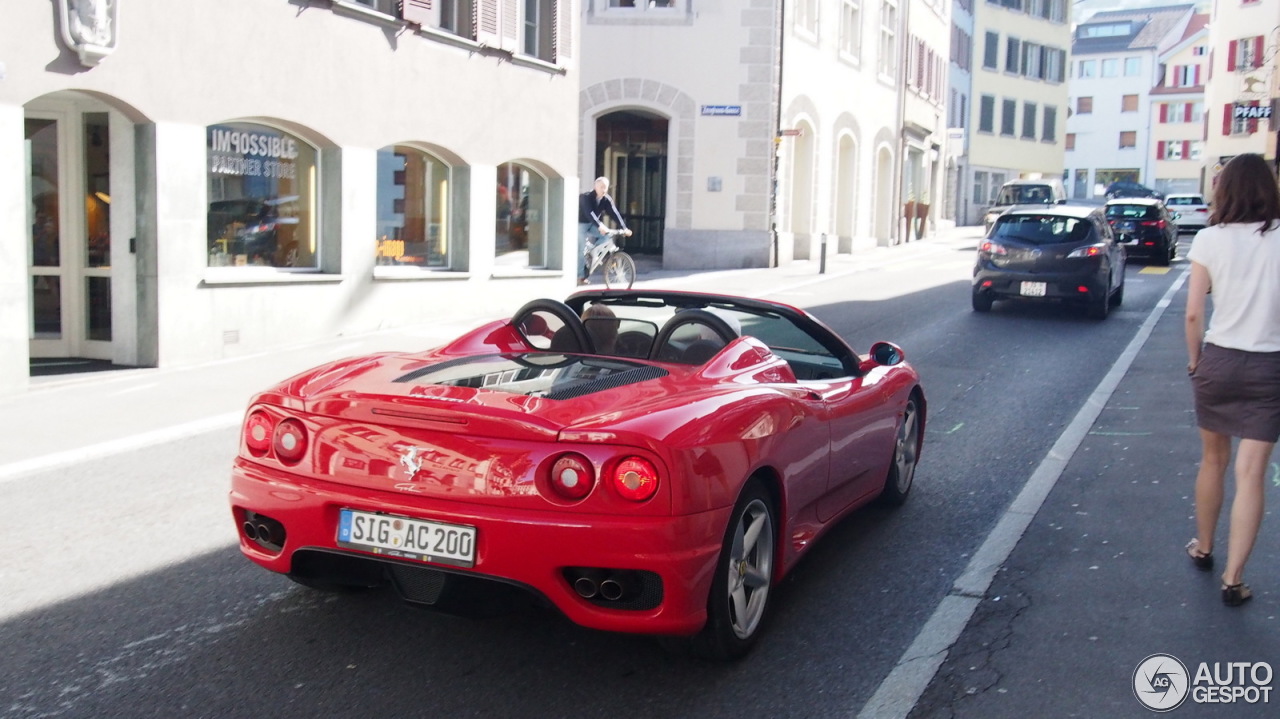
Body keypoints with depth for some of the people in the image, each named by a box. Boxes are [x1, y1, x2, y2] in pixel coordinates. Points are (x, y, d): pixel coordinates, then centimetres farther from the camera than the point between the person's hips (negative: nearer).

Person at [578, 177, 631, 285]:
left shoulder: (607, 200, -10)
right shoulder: (586, 197, -26)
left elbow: (615, 213, -18)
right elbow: (589, 213, -40)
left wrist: (624, 228, -32)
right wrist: (599, 226, -55)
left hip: (594, 225, 5)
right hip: (582, 224, -5)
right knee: (582, 250, -16)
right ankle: (581, 276, -9)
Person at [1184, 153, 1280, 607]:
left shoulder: (1210, 240, -6)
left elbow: (1193, 314, -5)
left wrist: (1194, 361, 9)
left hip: (1218, 361, 1)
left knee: (1213, 460, 20)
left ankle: (1203, 548, 36)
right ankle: (1233, 579, 2)